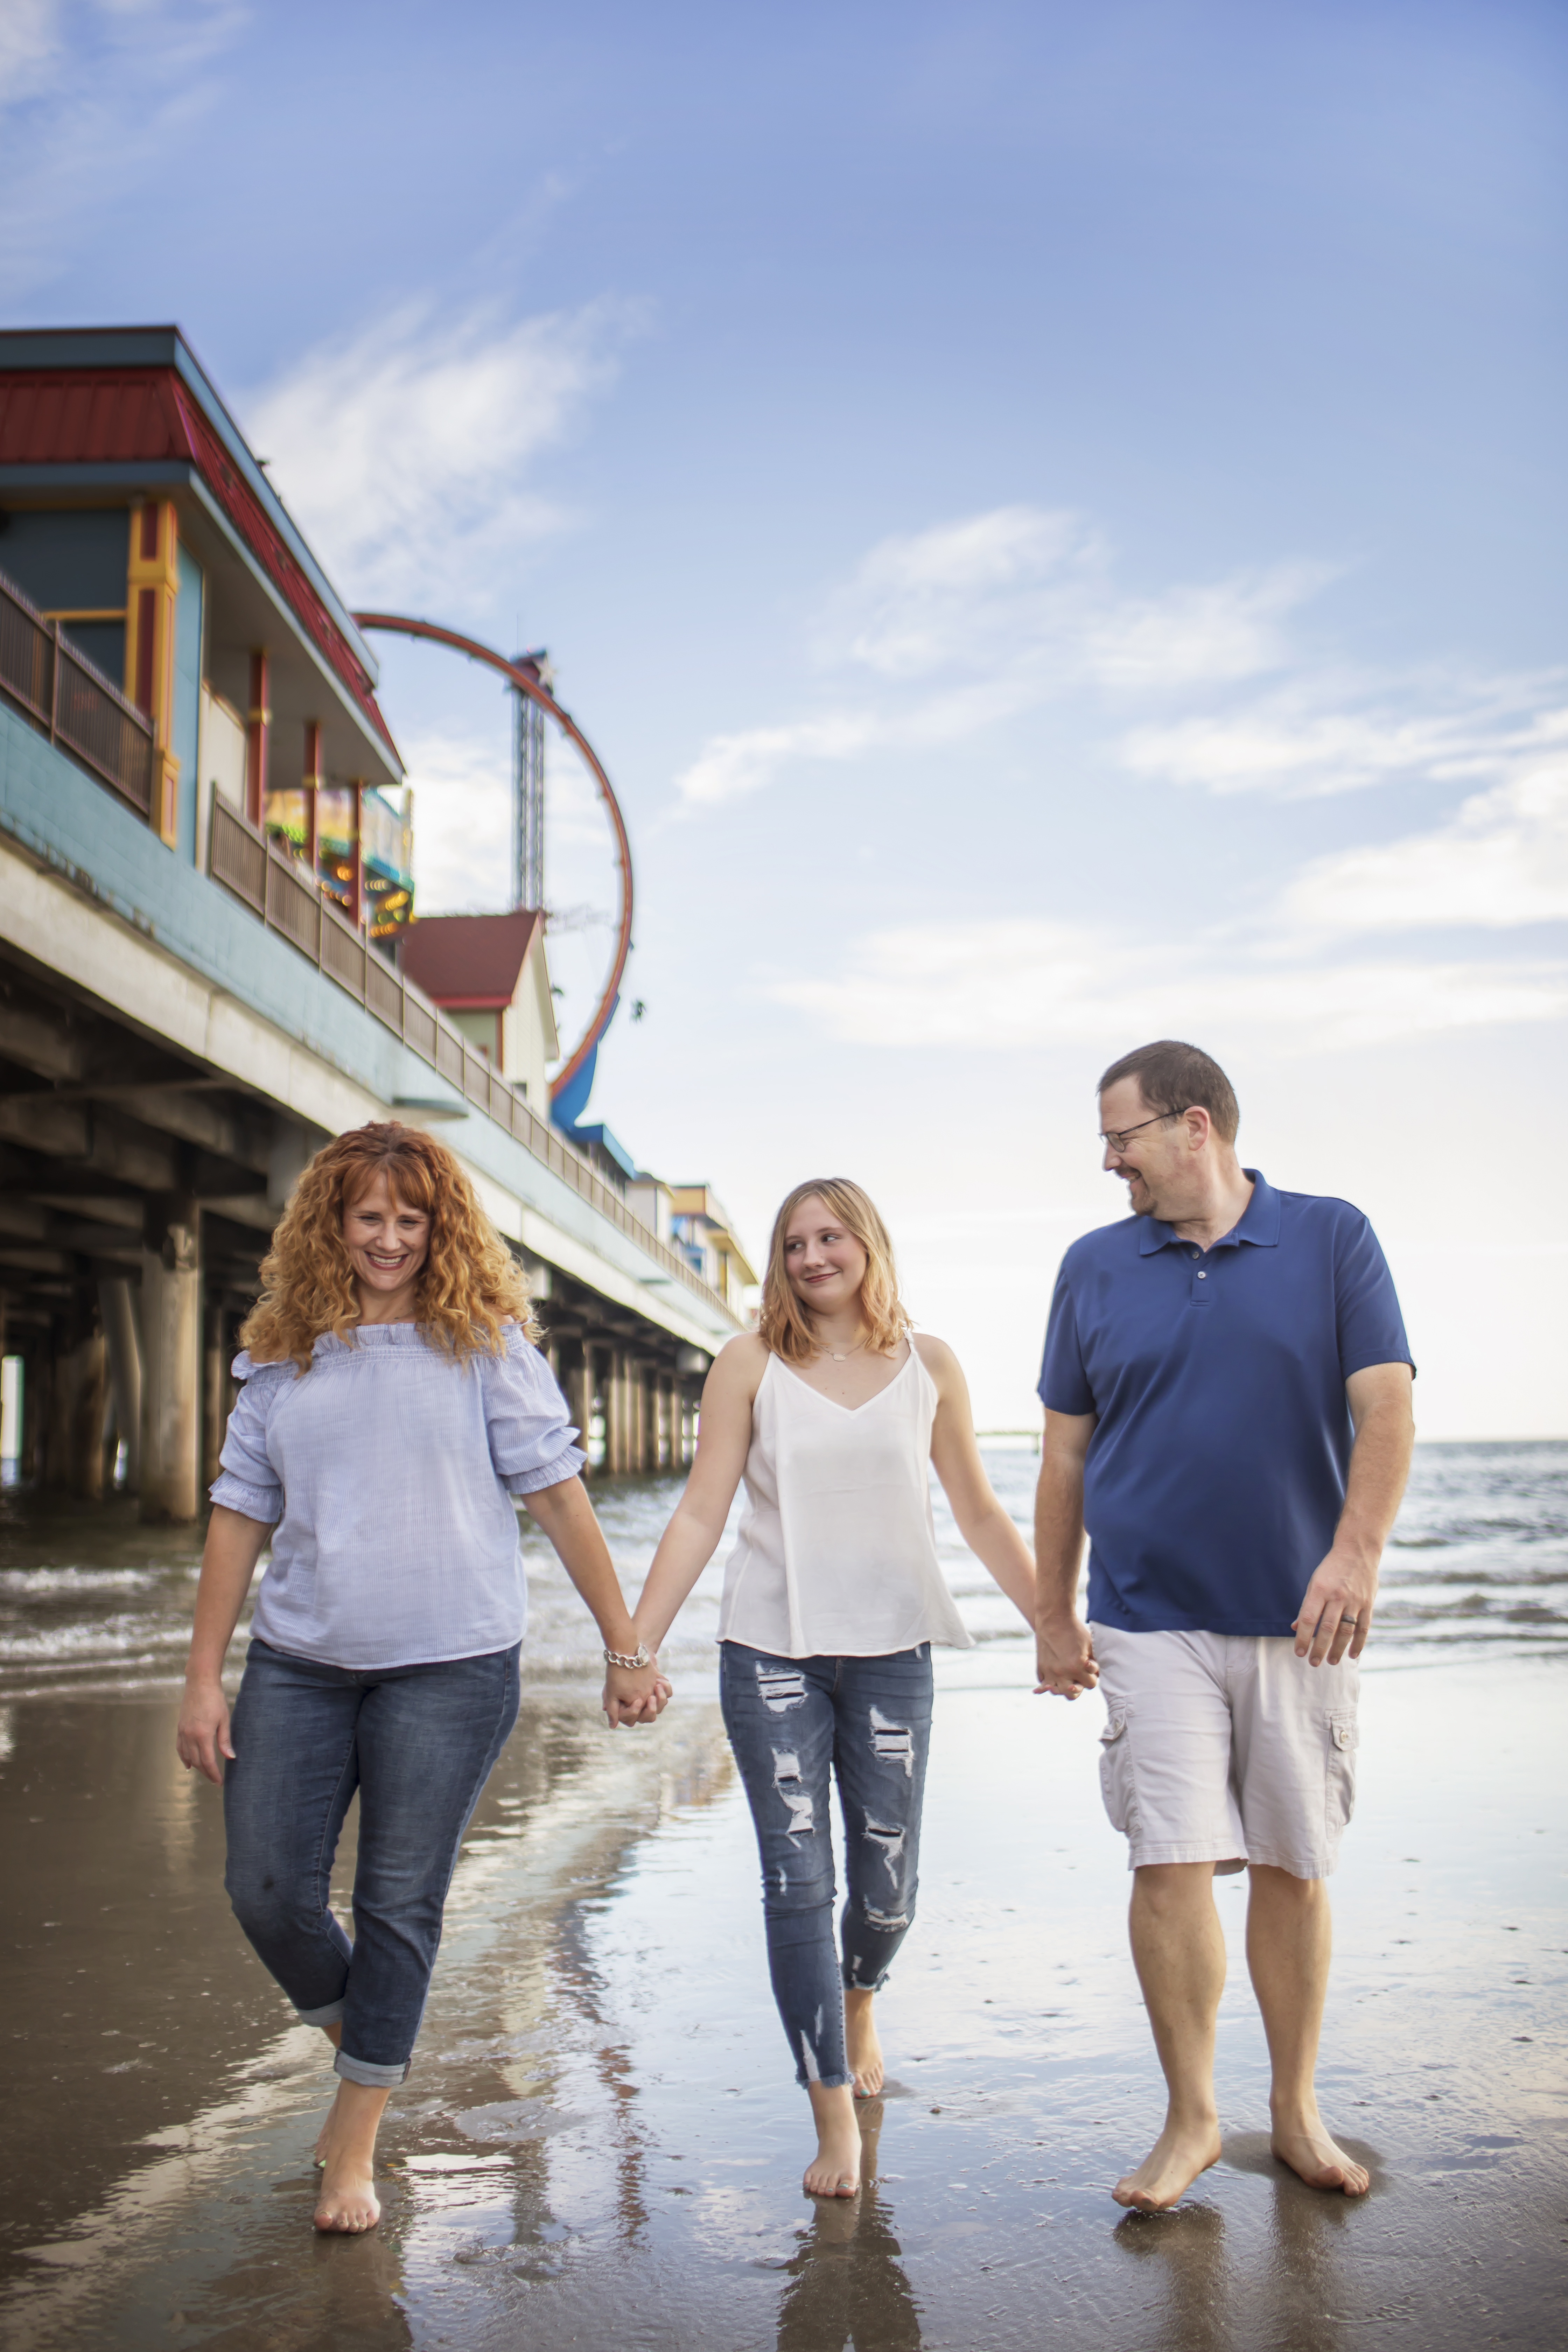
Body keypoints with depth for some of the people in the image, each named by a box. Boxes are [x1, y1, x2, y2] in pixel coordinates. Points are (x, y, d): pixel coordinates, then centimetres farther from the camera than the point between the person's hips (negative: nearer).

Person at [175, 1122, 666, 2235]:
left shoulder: (485, 1343, -1)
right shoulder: (284, 1356, 7)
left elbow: (559, 1494, -1)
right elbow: (241, 1514, 9)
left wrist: (625, 1649, -2)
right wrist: (205, 1676, 5)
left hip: (449, 1665, -3)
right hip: (298, 1663, 3)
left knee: (401, 1905, 3)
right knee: (268, 1890, 2)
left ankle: (356, 2150, 20)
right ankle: (361, 2049, 32)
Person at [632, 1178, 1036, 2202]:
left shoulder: (928, 1366, 4)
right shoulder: (750, 1365, 1)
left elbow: (980, 1513, 11)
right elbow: (701, 1514, -1)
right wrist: (636, 1642, -6)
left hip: (892, 1651, 1)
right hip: (772, 1653, -1)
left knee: (888, 1881, 8)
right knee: (798, 1882, -3)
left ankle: (858, 2003, 42)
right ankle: (836, 2119, 8)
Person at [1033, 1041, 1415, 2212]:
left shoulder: (1332, 1239, 1)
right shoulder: (1096, 1267, 6)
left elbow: (1386, 1408, -6)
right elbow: (1066, 1452, 10)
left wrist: (1356, 1552, -22)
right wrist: (1054, 1613, 11)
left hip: (1297, 1618, 0)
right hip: (1151, 1619, 1)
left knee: (1293, 1870, 9)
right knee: (1172, 1864, -6)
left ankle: (1297, 2110, 27)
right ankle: (1191, 2117, 12)